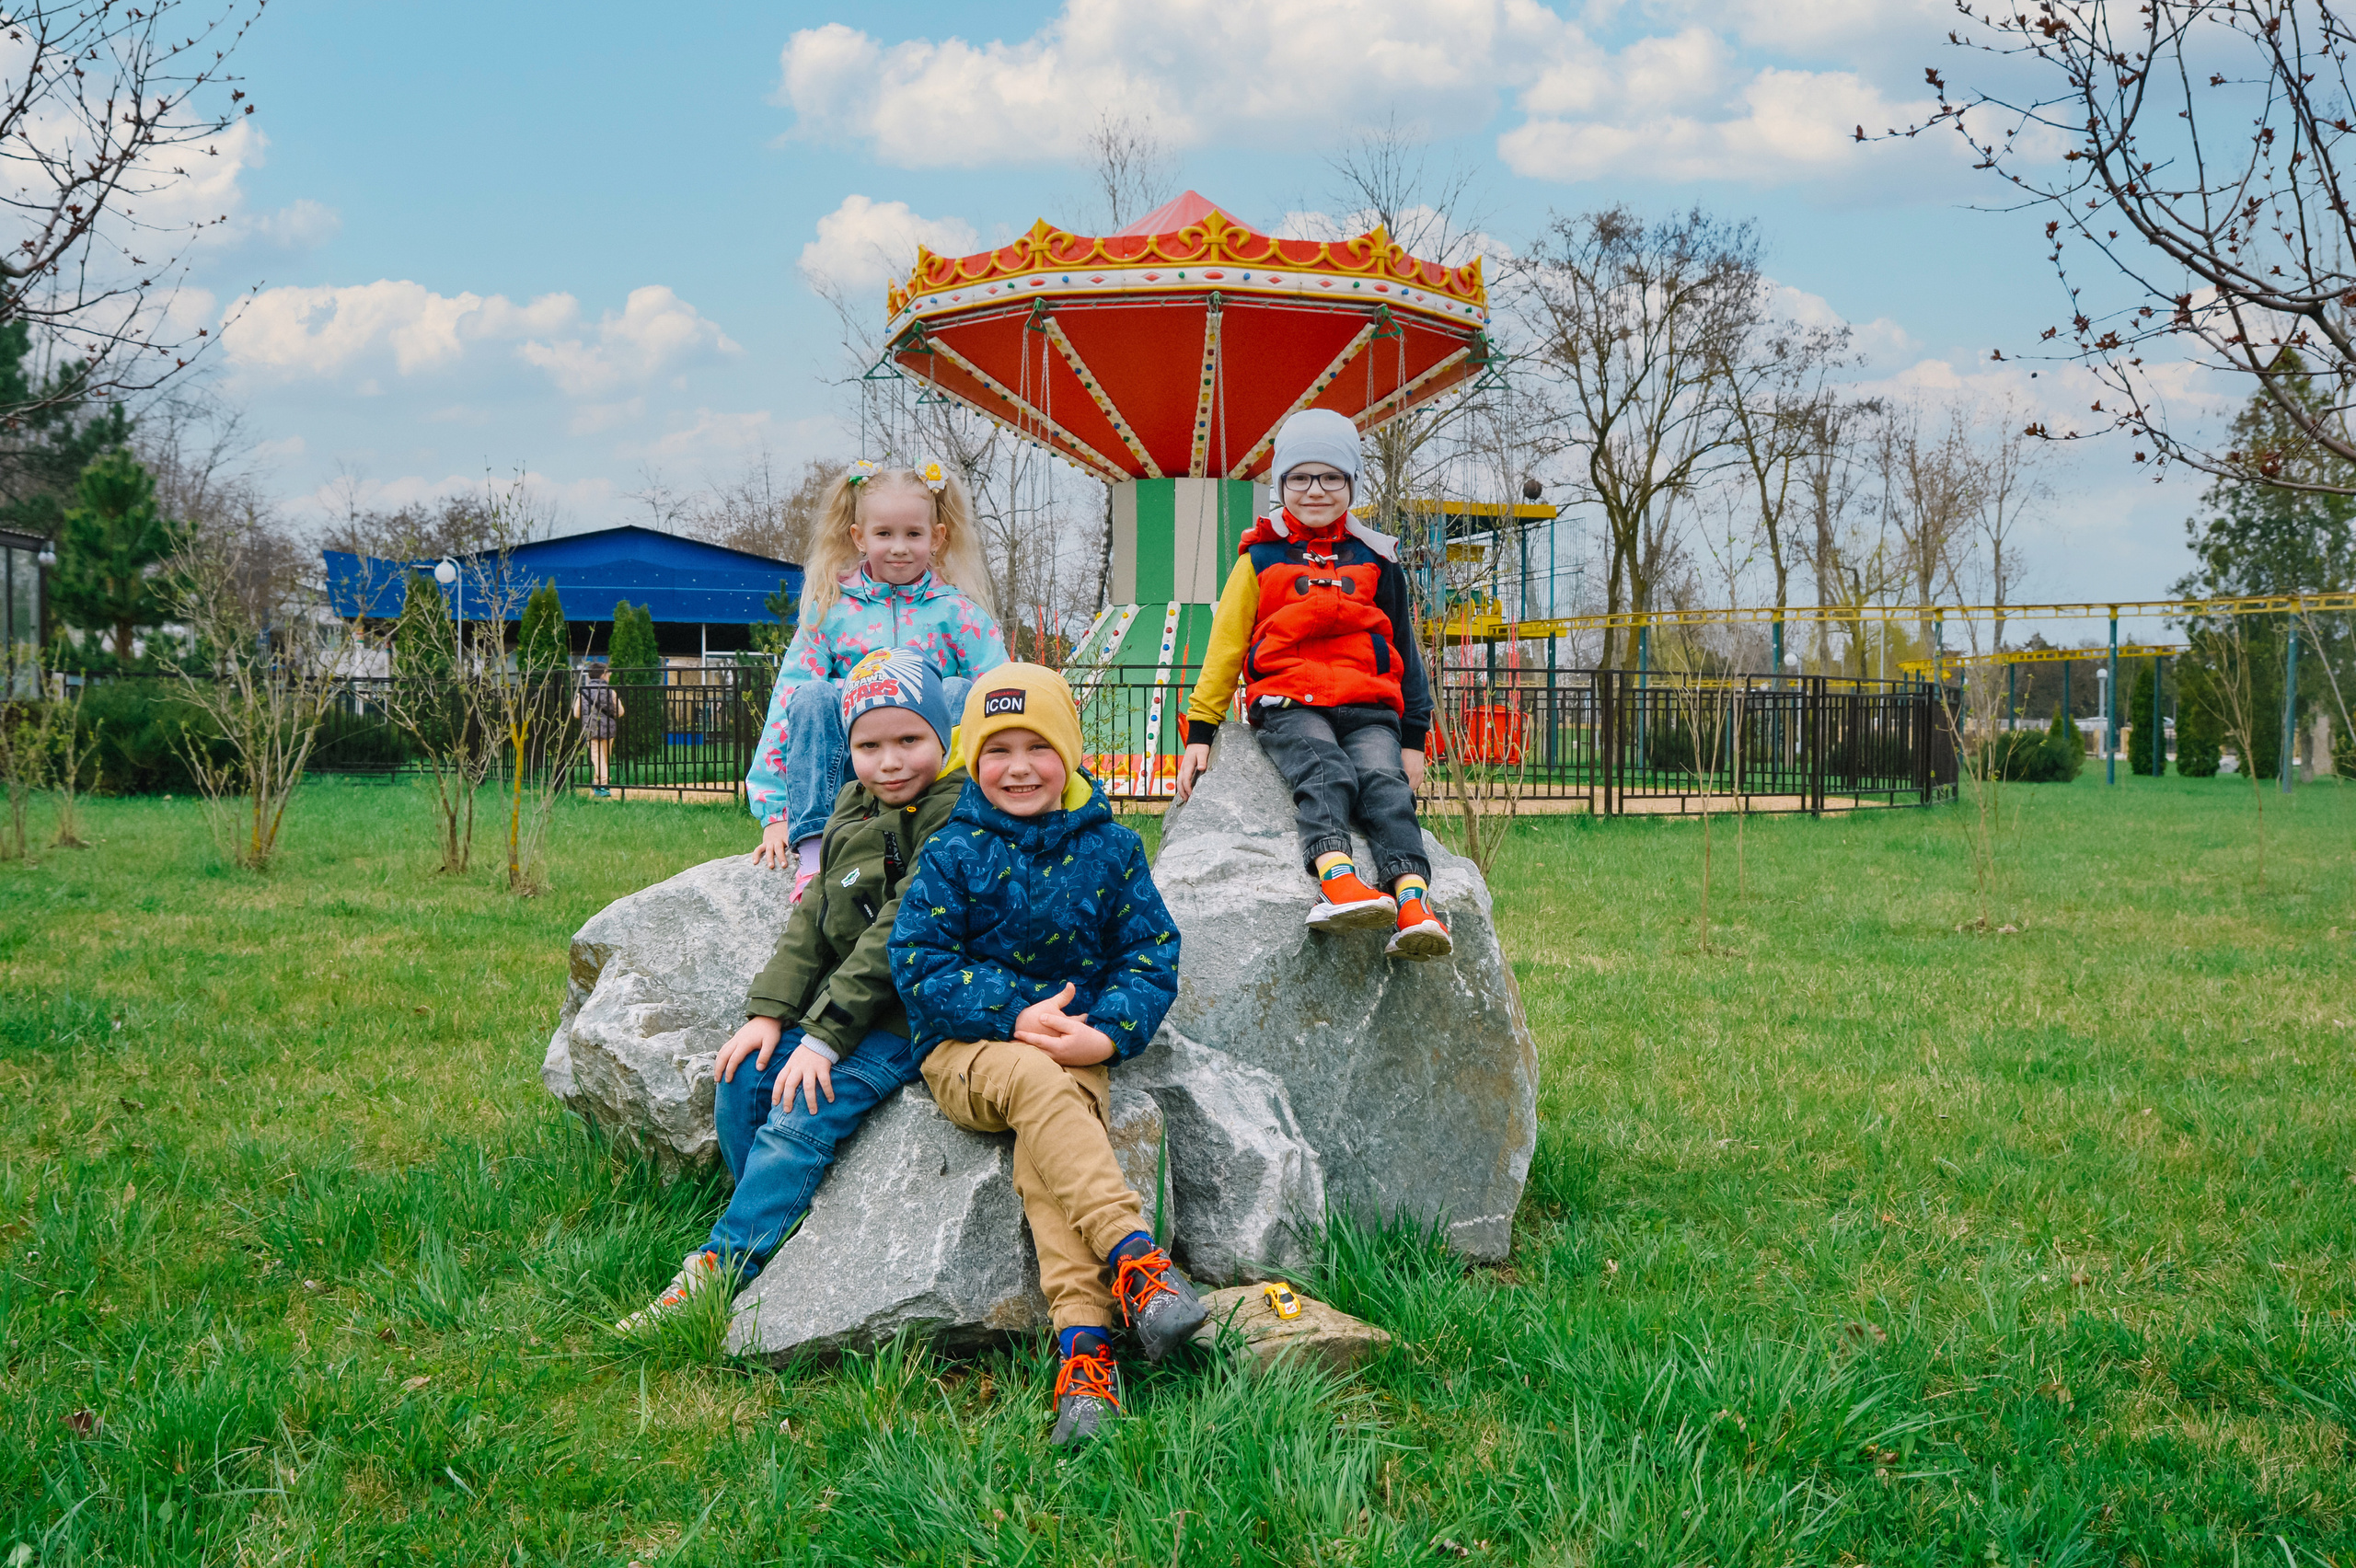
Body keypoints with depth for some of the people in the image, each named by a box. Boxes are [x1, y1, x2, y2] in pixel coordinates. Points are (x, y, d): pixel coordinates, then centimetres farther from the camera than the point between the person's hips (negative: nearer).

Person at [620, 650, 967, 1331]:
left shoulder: (953, 816, -16)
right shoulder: (852, 810, 12)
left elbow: (899, 935, -20)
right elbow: (814, 920, 13)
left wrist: (825, 1037, -21)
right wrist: (769, 1011, 0)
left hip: (911, 1014, -9)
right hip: (840, 1002, 9)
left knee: (803, 1114, -21)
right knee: (743, 1078, -1)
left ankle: (721, 1268, -17)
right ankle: (778, 1232, 11)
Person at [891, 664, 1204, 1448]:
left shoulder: (1108, 848, 7)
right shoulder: (954, 855, 2)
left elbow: (1151, 956, 6)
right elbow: (920, 964, -4)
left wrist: (1107, 1031, -13)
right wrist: (1018, 1012, -16)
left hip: (1077, 1049, 1)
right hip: (968, 1048, -1)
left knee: (1042, 1141, -32)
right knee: (1035, 1080, -37)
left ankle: (1080, 1338, -43)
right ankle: (1132, 1254, -45)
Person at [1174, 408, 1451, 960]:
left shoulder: (1376, 562, 19)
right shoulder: (1260, 558, 14)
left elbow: (1405, 652, 23)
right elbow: (1224, 646, 15)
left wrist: (1413, 738, 16)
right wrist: (1200, 730, 9)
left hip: (1369, 708, 2)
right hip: (1287, 703, -2)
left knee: (1384, 781, -27)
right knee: (1323, 772, -33)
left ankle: (1413, 899, -47)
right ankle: (1335, 877, -57)